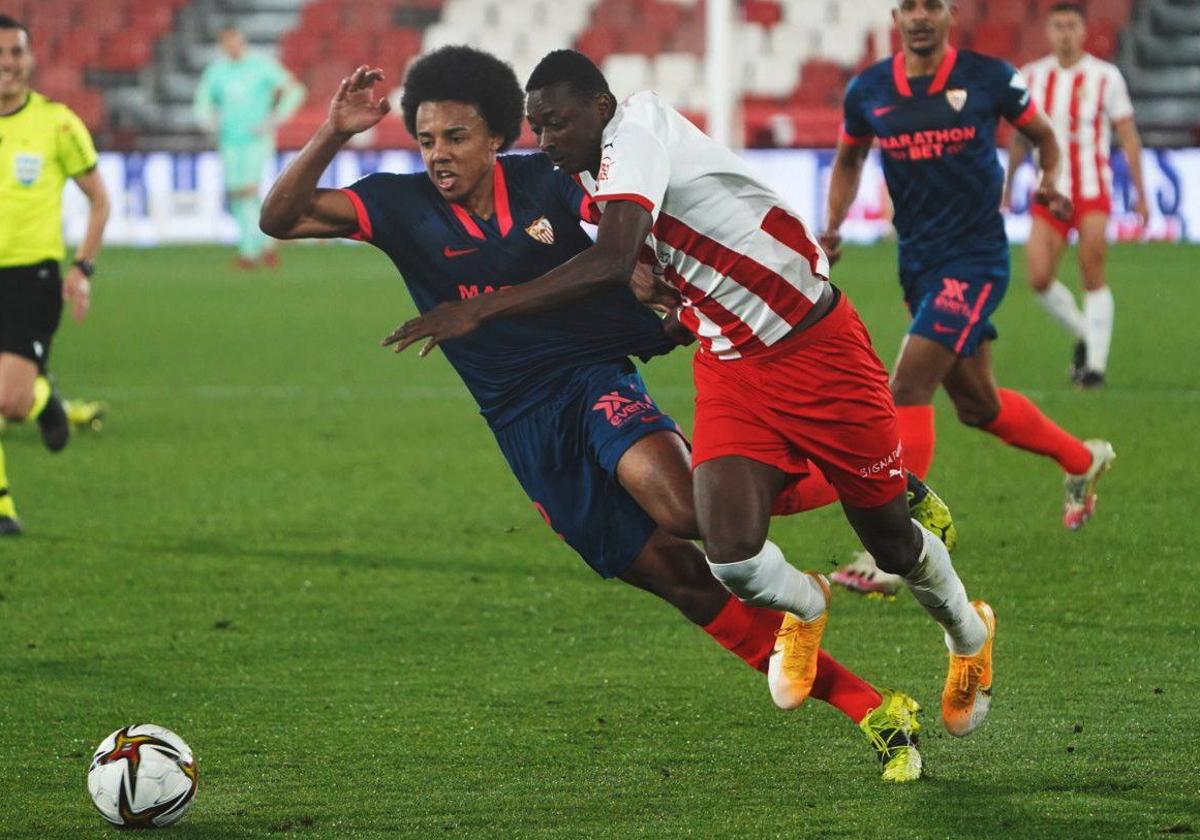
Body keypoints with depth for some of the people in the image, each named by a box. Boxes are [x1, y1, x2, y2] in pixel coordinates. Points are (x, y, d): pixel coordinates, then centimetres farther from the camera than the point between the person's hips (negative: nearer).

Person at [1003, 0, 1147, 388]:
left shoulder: (1105, 77, -2)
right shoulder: (1032, 76, 6)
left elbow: (1129, 137, 1)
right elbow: (1020, 137, 18)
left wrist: (1140, 193, -2)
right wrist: (1006, 186, 21)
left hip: (1092, 191, -3)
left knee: (1092, 270, -15)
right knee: (1040, 280, -8)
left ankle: (1096, 361, -8)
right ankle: (1084, 336, 17)